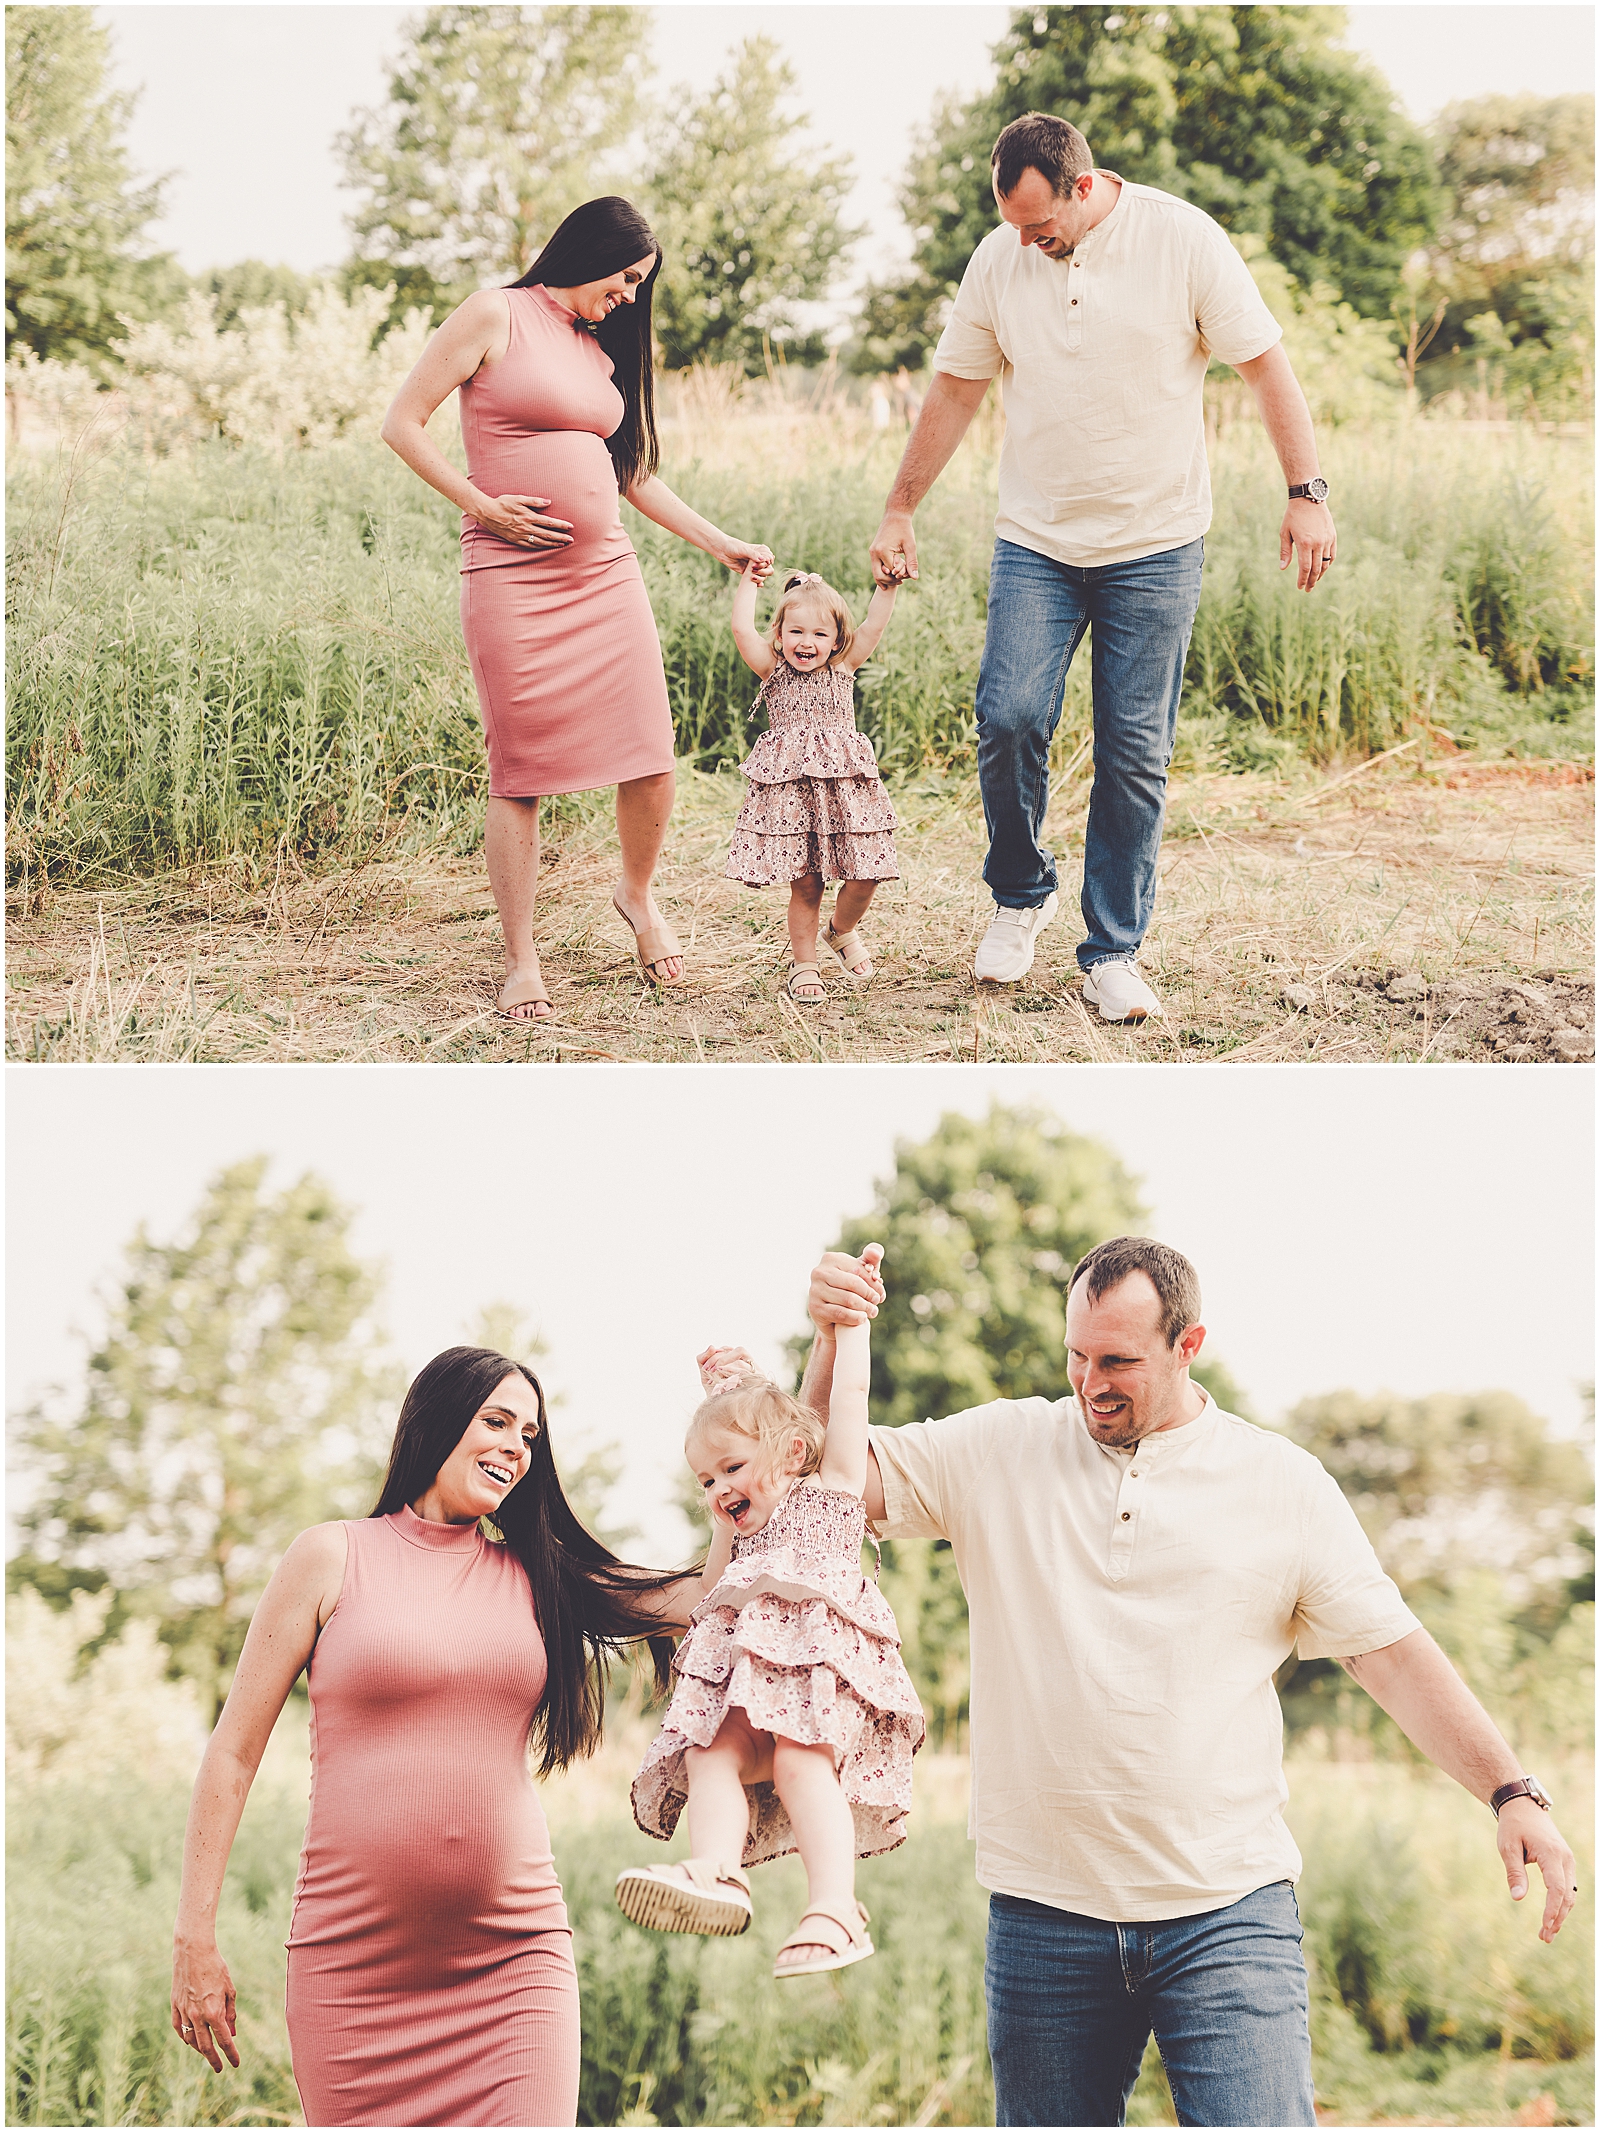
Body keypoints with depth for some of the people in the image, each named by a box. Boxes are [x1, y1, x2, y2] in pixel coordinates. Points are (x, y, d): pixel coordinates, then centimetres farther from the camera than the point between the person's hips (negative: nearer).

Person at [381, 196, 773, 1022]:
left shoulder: (603, 348, 19)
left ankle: (638, 896, 28)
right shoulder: (496, 316, 0)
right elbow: (402, 423, -3)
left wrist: (719, 543, 24)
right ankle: (521, 962, 4)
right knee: (520, 774, -5)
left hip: (607, 575, 6)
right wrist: (482, 505, -9)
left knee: (651, 765, 0)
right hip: (512, 577, -6)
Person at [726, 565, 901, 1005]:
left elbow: (874, 626, 2)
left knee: (863, 877, -3)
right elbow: (742, 630, -5)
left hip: (845, 787, 1)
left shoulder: (843, 670, 11)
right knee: (804, 884, -1)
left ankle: (842, 931, 28)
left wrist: (888, 585, -7)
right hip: (789, 793, -1)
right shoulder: (774, 671, 7)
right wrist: (749, 583, 2)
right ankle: (805, 965, 15)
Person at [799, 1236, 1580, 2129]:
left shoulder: (1284, 1482, 4)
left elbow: (1392, 1651, 4)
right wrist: (834, 1341, -12)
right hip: (1046, 1913, 2)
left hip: (1228, 1911, -1)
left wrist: (1512, 1793, -5)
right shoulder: (1000, 1451, 6)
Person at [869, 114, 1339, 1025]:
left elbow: (1266, 364, -5)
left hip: (1157, 546, -2)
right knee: (1009, 716, -13)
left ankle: (1115, 951, 11)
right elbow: (955, 391, 11)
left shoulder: (1182, 239, -8)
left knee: (1135, 752, -1)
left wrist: (1308, 493, -12)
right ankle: (1022, 893, 12)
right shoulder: (998, 259, 1)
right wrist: (900, 512, 13)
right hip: (1035, 541, 2)